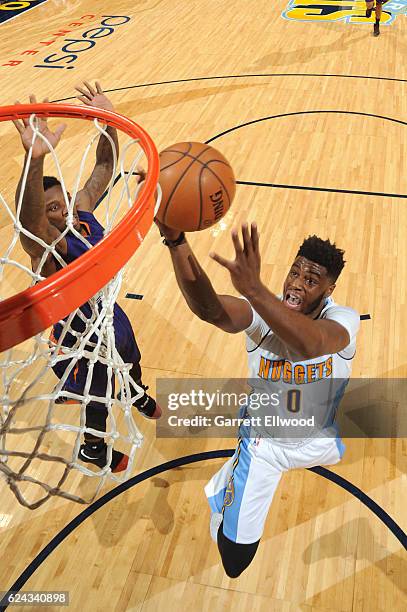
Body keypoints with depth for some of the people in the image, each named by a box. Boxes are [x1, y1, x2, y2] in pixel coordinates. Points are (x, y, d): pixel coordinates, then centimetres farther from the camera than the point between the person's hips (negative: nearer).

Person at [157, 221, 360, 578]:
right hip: (263, 441, -1)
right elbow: (208, 309, -51)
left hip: (318, 439, 2)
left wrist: (254, 289, -71)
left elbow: (310, 344, -56)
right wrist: (176, 242, -66)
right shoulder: (261, 312, -28)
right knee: (234, 559, 2)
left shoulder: (344, 320, -30)